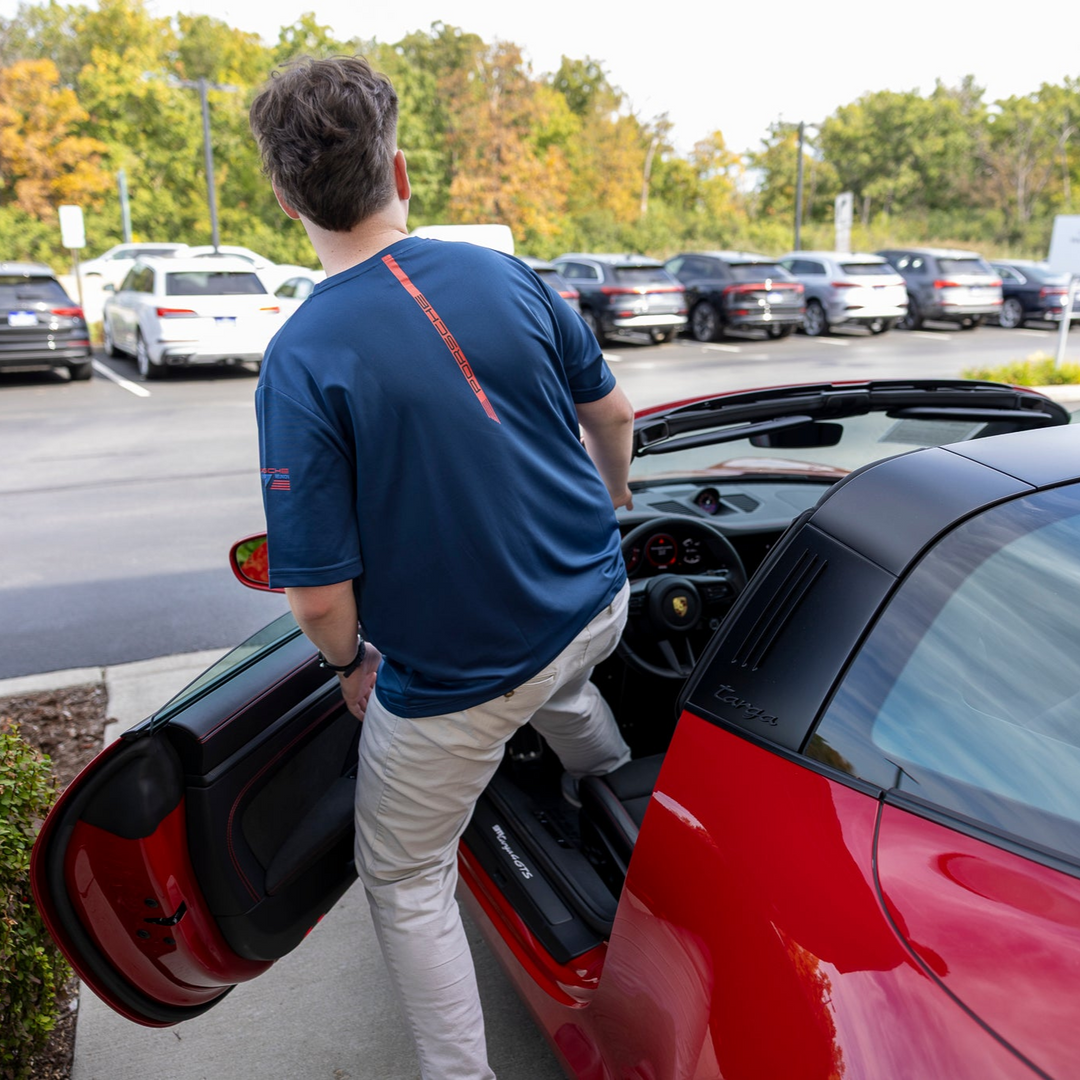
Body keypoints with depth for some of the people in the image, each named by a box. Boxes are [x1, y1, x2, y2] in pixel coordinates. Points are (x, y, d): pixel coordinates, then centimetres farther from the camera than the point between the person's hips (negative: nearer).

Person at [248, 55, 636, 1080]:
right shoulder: (504, 275, -6)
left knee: (404, 882, 19)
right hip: (595, 606, 6)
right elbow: (611, 411, 6)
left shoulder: (301, 362, -22)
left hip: (457, 679, -5)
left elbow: (320, 598, -20)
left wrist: (351, 664, 2)